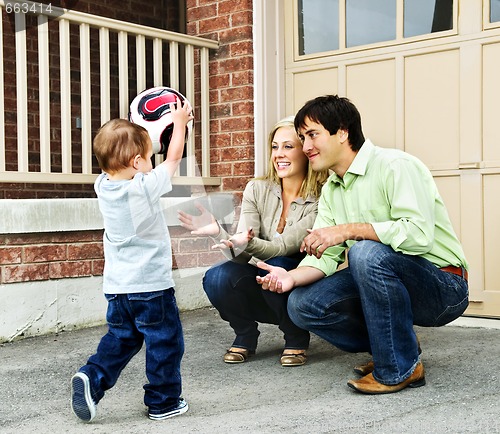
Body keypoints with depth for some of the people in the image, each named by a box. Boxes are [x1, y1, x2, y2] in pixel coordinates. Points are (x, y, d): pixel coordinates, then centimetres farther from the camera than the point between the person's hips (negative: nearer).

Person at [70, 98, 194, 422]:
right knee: (165, 342, 9)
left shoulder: (103, 186, -1)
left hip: (117, 286, 6)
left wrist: (138, 133, 24)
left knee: (120, 338, 21)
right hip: (152, 285, -6)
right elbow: (174, 157, -5)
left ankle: (92, 377, 3)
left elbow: (119, 159, 19)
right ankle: (164, 402, 17)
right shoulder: (146, 187, -18)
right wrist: (180, 121, 7)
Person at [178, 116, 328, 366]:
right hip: (261, 291, 3)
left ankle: (297, 339, -7)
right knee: (216, 278, -27)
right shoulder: (257, 190, -5)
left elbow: (283, 247, -26)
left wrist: (249, 243, -46)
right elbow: (241, 255, -14)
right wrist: (218, 233, -34)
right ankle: (245, 336, 3)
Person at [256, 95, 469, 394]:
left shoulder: (396, 166, -16)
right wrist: (291, 277, -17)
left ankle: (400, 367, -17)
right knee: (302, 305, -8)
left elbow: (418, 233, -31)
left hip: (443, 286, -7)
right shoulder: (331, 190, 10)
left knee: (367, 252, -35)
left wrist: (348, 230, -29)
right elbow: (325, 256, 2)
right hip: (387, 282, 8)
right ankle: (397, 345, 7)